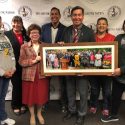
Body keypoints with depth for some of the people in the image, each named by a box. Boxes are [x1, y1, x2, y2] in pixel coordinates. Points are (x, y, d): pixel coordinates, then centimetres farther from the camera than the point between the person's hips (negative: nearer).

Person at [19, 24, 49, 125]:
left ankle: (39, 113, 33)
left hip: (42, 74, 2)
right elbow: (21, 62, -7)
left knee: (41, 95, 9)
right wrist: (33, 61, -18)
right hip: (29, 75, -1)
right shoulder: (24, 47, -1)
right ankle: (32, 115, 29)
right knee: (30, 95, 9)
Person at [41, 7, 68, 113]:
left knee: (63, 82, 10)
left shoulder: (65, 29, -6)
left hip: (60, 59, -2)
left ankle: (64, 103, 28)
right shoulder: (44, 27, 1)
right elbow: (41, 41, 3)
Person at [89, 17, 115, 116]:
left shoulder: (112, 38, -1)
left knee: (107, 90, 10)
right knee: (94, 89, 14)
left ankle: (106, 108, 29)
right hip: (94, 67, 1)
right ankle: (93, 106, 34)